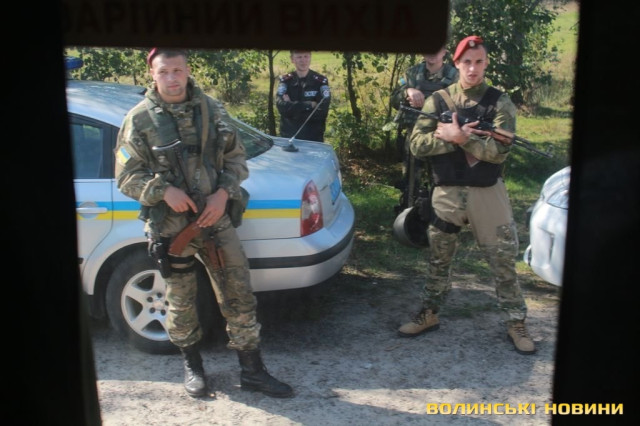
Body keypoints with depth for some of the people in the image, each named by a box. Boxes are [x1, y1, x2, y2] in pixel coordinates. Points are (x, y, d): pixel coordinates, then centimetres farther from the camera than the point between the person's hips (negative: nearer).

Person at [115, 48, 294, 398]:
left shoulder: (211, 109, 3)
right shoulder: (139, 119, -6)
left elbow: (236, 158, 7)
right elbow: (126, 176, -4)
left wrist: (223, 193, -9)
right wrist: (164, 190, -20)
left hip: (215, 219, 2)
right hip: (170, 225, -2)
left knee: (239, 295, 4)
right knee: (181, 303, 11)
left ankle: (252, 371, 16)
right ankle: (192, 366, 34)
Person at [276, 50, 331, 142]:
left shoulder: (320, 81, -1)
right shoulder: (285, 81, 3)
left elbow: (322, 111, -13)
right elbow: (282, 107, -12)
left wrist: (292, 106, -12)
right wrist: (309, 105, -16)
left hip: (314, 138, -1)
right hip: (288, 136, 1)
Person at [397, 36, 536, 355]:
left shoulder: (499, 103, -3)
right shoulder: (438, 100, 2)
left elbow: (499, 151, -16)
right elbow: (417, 144, -9)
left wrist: (459, 137, -20)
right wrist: (455, 138, -18)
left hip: (488, 193, -2)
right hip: (447, 192, 2)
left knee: (503, 262, 5)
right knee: (438, 259, 15)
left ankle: (516, 323, 19)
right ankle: (429, 314, 31)